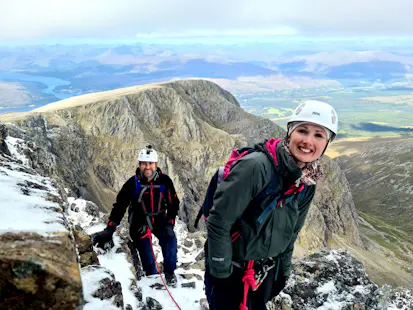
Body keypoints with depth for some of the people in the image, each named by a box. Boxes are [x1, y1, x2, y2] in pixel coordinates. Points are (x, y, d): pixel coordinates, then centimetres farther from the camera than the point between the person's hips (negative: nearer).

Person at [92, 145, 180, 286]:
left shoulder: (164, 181, -15)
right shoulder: (133, 183, -19)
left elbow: (174, 203, -4)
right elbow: (120, 206, -19)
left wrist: (170, 223, -16)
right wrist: (109, 230, -29)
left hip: (160, 219, 1)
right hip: (139, 221, -1)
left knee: (170, 238, -20)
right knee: (145, 248, -13)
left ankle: (169, 273, -2)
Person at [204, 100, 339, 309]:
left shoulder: (308, 183, -4)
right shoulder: (255, 166, -27)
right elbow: (218, 221, -23)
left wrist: (283, 270, 13)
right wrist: (221, 272, -17)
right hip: (230, 271, -6)